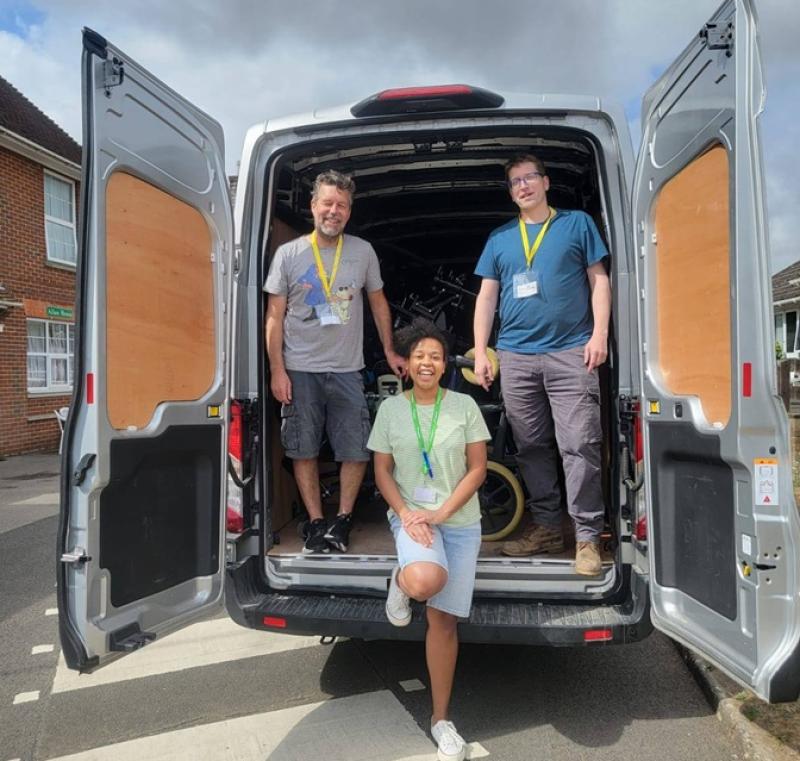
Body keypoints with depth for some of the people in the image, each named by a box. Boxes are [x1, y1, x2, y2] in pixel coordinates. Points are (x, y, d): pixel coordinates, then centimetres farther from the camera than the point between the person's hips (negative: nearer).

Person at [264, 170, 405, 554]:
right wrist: (277, 370, -5)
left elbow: (378, 302, 16)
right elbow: (274, 316, 1)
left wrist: (389, 351, 13)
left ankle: (343, 520, 20)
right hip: (300, 370, -1)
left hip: (347, 369, 1)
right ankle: (316, 523, 20)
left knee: (357, 451, 1)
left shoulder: (363, 252, 5)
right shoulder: (288, 254, 1)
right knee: (304, 450, 6)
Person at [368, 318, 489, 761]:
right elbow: (382, 471, 3)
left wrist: (441, 512, -12)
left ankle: (440, 719, 26)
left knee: (444, 621, 7)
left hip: (461, 522, 1)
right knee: (426, 582, -33)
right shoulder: (390, 409, 0)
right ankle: (400, 582, 6)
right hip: (411, 516, -1)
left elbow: (477, 469, -2)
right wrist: (406, 514, -13)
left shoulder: (464, 406, -2)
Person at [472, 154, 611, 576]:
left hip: (570, 352, -3)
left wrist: (600, 332, -6)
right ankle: (547, 526, 20)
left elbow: (599, 280, 7)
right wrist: (480, 352, 5)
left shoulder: (577, 223, 11)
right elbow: (486, 297, 14)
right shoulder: (499, 238, 17)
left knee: (579, 445, -8)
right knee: (531, 447, 8)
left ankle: (587, 535, 2)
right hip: (515, 356, 3)